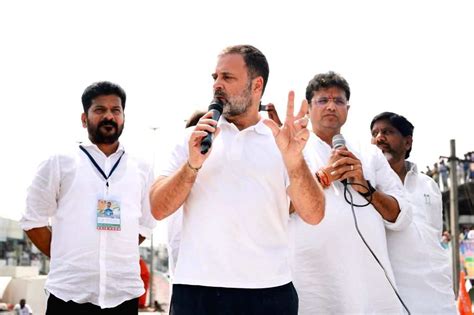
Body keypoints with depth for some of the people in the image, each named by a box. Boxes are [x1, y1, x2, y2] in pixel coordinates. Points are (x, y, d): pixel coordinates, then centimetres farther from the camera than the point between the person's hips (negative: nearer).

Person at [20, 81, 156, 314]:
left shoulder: (141, 170, 11)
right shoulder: (60, 163, 4)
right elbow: (33, 220, 6)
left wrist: (115, 255, 9)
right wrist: (66, 259, 4)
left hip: (124, 294, 2)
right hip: (69, 294, -2)